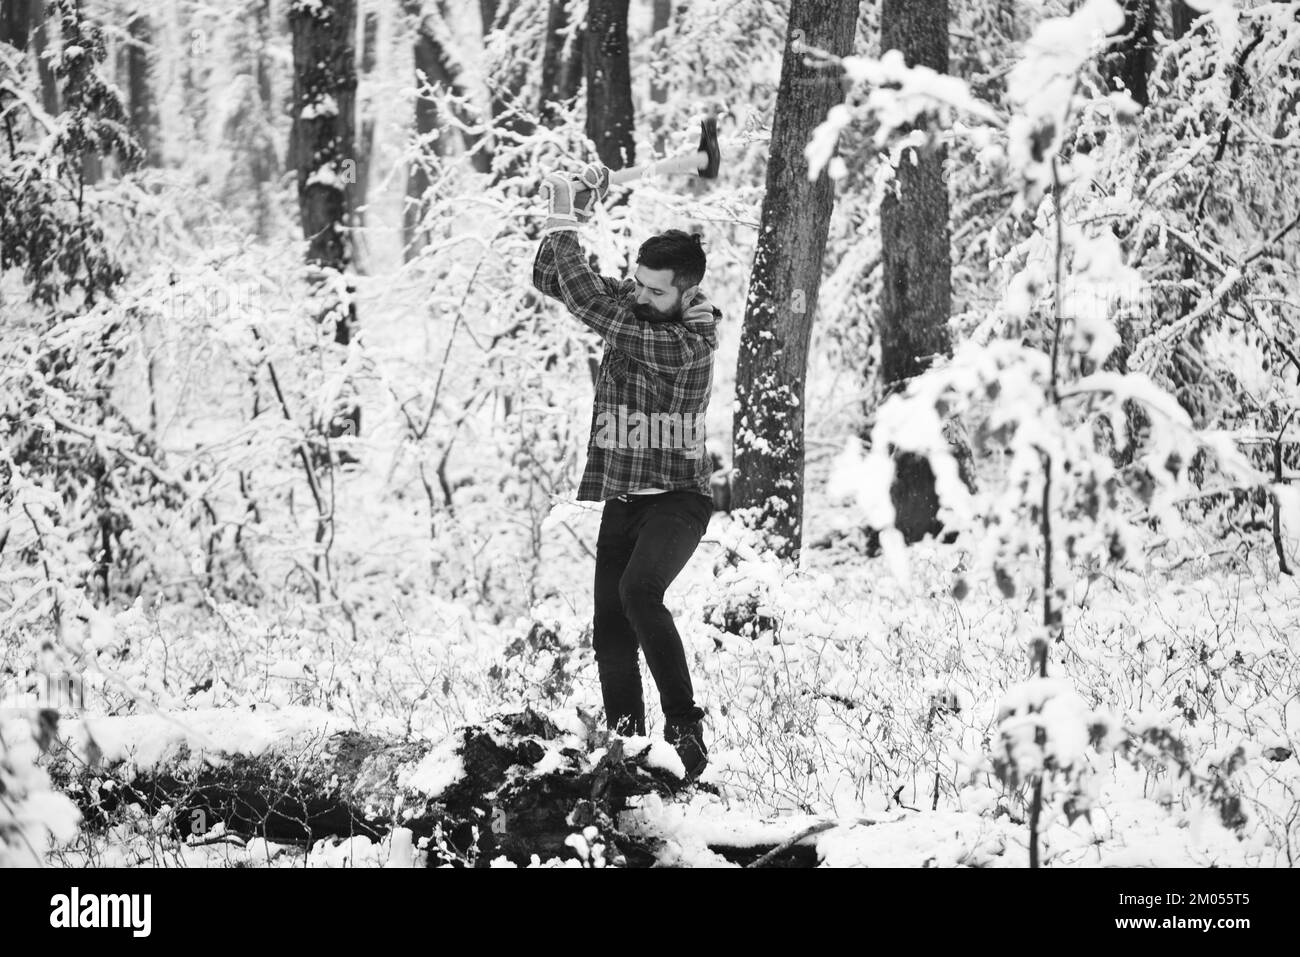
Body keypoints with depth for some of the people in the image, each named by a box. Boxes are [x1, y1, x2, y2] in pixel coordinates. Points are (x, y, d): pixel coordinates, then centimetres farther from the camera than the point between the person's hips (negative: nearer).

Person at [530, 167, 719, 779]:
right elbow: (549, 282, 11)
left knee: (639, 590, -31)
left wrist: (564, 228, -17)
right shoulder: (633, 304, 4)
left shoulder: (689, 342, -20)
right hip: (621, 499, 8)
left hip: (676, 498, -8)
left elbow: (591, 308, -24)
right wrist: (564, 221, -6)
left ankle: (685, 726, -25)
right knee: (610, 633, 1)